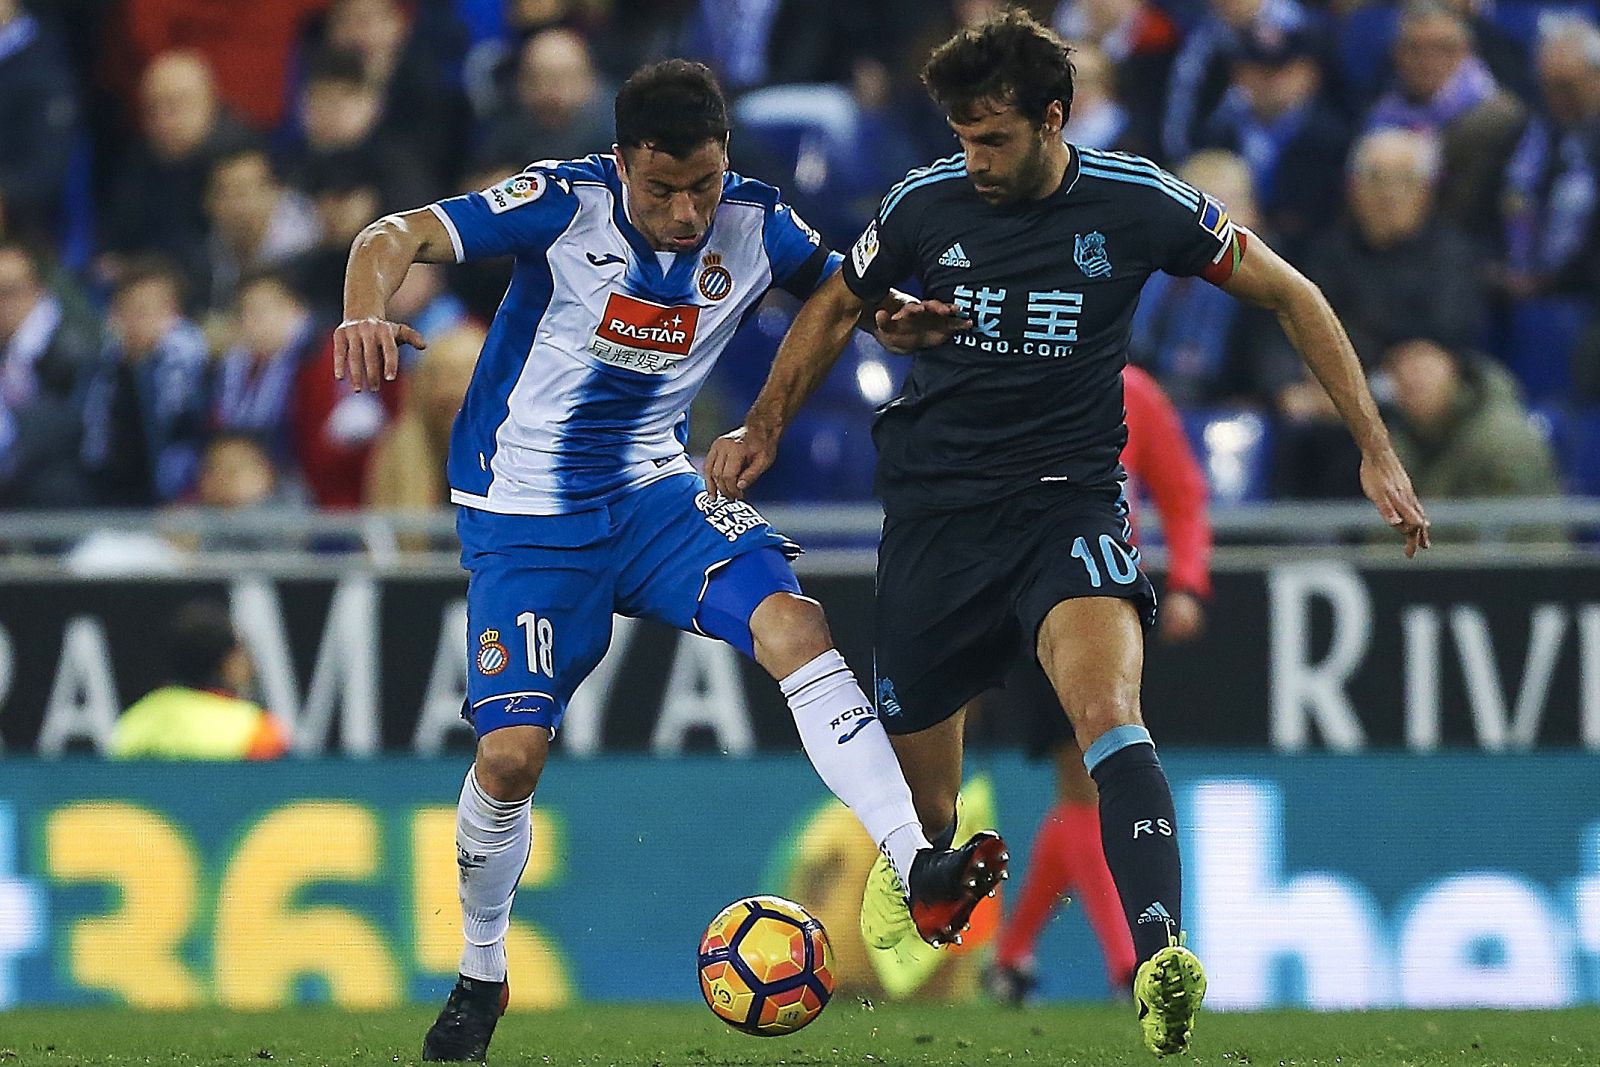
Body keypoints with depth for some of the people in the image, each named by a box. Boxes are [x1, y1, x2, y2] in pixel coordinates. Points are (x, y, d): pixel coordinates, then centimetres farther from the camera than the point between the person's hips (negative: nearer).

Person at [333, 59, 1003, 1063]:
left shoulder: (755, 225, -7)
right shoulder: (566, 204, -18)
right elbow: (395, 238, -22)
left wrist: (906, 319, -15)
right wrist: (365, 314, -44)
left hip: (654, 490, 3)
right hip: (526, 517, -3)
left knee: (795, 622, -24)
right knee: (512, 752, -11)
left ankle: (919, 872, -30)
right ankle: (481, 979, 15)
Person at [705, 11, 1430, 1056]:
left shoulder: (1139, 204, -8)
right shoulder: (926, 204, -3)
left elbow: (1289, 295, 4)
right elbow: (838, 307, 18)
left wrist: (1376, 450, 1)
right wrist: (763, 429, 10)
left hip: (1070, 497, -2)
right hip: (936, 501, 2)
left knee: (1108, 709, -32)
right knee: (920, 803, 6)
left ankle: (1160, 965, -47)